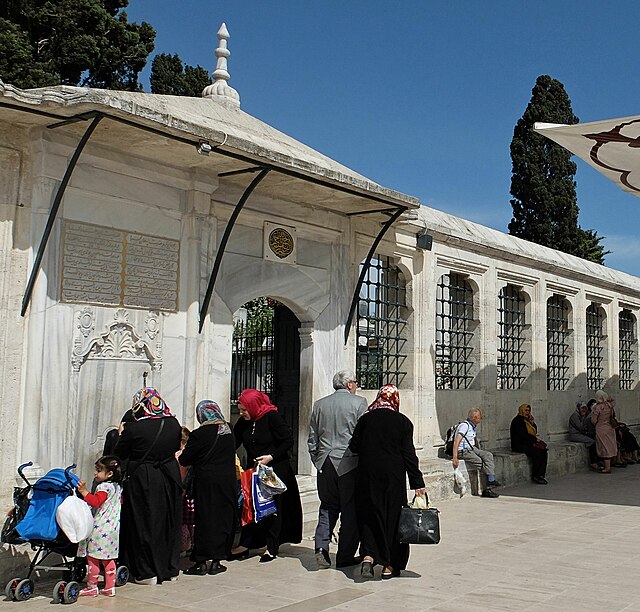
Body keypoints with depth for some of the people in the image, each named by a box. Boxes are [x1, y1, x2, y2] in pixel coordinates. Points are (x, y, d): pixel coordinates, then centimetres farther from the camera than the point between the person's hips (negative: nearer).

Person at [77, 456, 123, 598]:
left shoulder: (103, 487, -16)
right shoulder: (117, 487, 11)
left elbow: (96, 502, -26)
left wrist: (84, 492, -26)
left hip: (100, 528, -9)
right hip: (112, 527, 9)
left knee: (92, 557, 2)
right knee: (108, 558, 13)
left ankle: (92, 587, 9)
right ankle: (110, 587, 15)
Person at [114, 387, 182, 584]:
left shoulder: (133, 429, -17)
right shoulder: (174, 424, -5)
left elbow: (119, 454, -4)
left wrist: (121, 434, 11)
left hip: (142, 481, -4)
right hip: (169, 478, 4)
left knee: (144, 523, 8)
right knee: (168, 521, 15)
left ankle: (148, 572, 12)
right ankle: (170, 568, 25)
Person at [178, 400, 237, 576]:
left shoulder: (199, 434, -13)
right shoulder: (229, 432, 2)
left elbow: (184, 460, -9)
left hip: (206, 483, -4)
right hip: (227, 481, 4)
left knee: (204, 520, 4)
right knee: (224, 518, 10)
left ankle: (201, 562, 9)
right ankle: (216, 561, 14)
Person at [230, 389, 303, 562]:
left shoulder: (272, 417, -15)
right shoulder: (243, 423, 2)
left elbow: (288, 441, -13)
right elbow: (232, 443, 5)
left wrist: (271, 457, -20)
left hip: (276, 469, -5)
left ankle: (272, 548, 11)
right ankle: (245, 545, 10)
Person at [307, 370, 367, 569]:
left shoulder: (319, 404, 8)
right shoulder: (359, 403, -5)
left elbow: (312, 439, 11)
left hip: (325, 463, 4)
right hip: (349, 463, -4)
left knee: (328, 507, 15)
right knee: (350, 510, 5)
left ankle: (321, 548, 1)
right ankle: (345, 556, 9)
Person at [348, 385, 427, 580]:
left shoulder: (366, 419, -1)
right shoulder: (403, 422, -4)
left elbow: (353, 447, 1)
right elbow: (409, 454, -5)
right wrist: (417, 483, -1)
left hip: (367, 476, 1)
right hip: (393, 477, -1)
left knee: (369, 514, 11)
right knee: (392, 516, 9)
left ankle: (368, 556, -7)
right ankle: (390, 565, 12)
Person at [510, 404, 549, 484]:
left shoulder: (526, 420, 18)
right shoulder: (518, 420, -10)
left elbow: (535, 432, 16)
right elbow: (523, 435, -17)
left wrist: (532, 422, 1)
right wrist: (534, 439, -9)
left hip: (527, 443, 9)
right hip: (518, 445, -9)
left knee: (544, 451, -12)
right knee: (537, 452, -25)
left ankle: (541, 475, -14)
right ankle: (535, 476, -15)